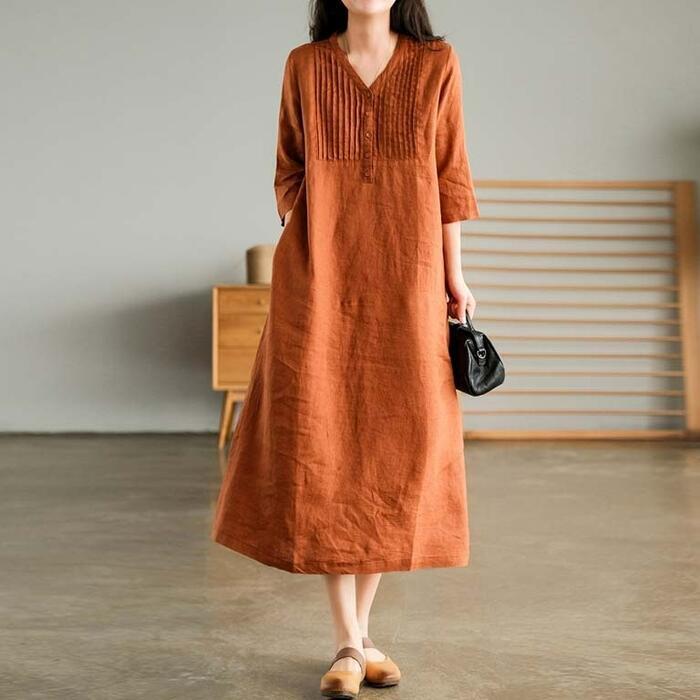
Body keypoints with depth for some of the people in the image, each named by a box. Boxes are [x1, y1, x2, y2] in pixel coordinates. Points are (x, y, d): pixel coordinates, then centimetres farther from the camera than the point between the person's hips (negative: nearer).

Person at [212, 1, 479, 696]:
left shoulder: (436, 63, 6)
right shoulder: (304, 65, 7)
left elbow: (449, 174, 6)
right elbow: (290, 172, 11)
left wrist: (454, 274, 3)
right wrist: (301, 258, 0)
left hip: (405, 283, 1)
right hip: (321, 280, 0)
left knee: (395, 446, 2)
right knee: (324, 447, -4)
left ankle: (360, 630, 18)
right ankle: (347, 644, 6)